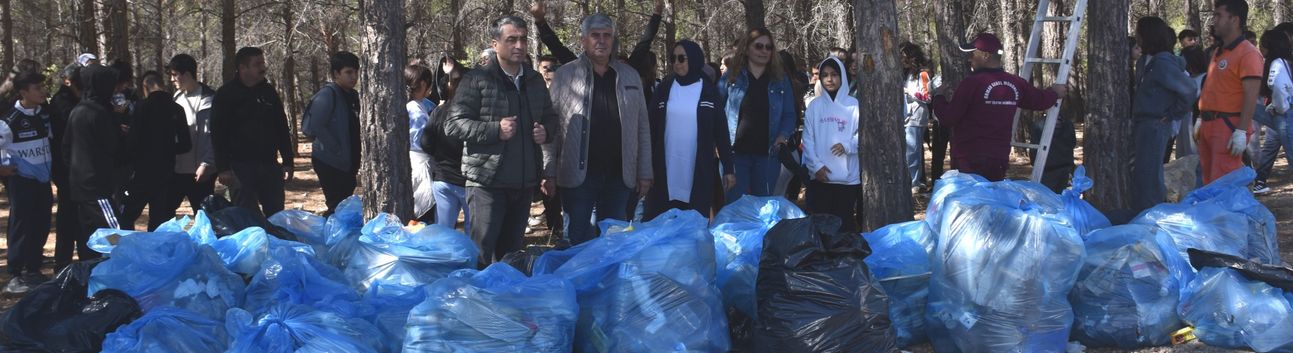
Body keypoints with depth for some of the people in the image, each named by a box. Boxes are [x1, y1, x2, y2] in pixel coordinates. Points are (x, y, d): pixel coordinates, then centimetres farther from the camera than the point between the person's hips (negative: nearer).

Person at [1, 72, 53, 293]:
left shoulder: (45, 112, 1)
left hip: (42, 179, 6)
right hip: (21, 181, -6)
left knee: (41, 225, 9)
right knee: (21, 226, -5)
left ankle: (33, 271, 21)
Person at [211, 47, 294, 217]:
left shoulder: (269, 92, 11)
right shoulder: (226, 95, -4)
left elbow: (282, 129, 16)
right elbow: (218, 134, -6)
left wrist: (287, 161, 10)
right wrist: (223, 168, -13)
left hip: (269, 165, 5)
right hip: (241, 166, -5)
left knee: (276, 213, 7)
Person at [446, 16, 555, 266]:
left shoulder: (535, 81, 13)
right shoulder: (477, 80, -6)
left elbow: (550, 116, 28)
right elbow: (453, 125, -9)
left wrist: (546, 131, 5)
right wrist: (495, 130, -19)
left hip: (524, 182, 6)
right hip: (487, 180, -6)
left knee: (511, 252, 15)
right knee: (482, 253, -8)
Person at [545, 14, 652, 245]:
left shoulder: (629, 77, 9)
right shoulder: (565, 76, 0)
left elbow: (642, 128, 10)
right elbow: (551, 127, -2)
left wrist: (645, 173, 6)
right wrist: (549, 172, -7)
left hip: (619, 176, 3)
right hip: (578, 175, -3)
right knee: (578, 243, 2)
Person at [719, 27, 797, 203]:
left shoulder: (780, 80, 11)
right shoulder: (731, 78, 4)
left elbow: (789, 114, 13)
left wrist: (783, 135, -6)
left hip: (767, 154, 2)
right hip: (736, 153, -2)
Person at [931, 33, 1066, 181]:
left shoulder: (971, 83, -12)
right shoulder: (1015, 84, 7)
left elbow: (948, 119, -11)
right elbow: (1040, 100, 22)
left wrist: (939, 97, 9)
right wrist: (1055, 92, 44)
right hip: (999, 161, 6)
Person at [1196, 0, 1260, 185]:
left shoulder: (1247, 53, -12)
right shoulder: (1218, 53, 18)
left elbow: (1251, 97, -18)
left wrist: (1241, 131, -24)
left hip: (1229, 126, -9)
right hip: (1209, 125, 9)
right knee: (1209, 182, 13)